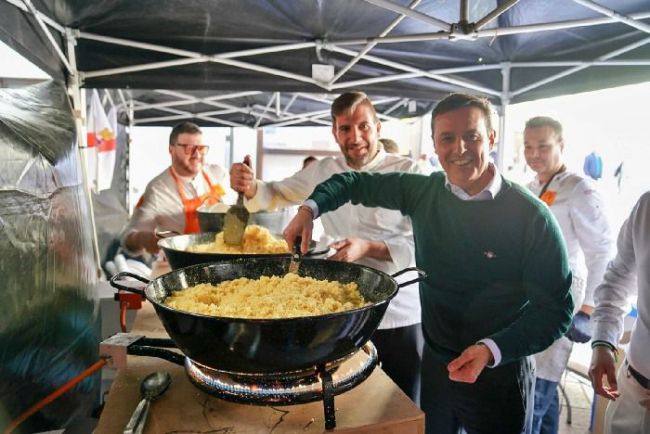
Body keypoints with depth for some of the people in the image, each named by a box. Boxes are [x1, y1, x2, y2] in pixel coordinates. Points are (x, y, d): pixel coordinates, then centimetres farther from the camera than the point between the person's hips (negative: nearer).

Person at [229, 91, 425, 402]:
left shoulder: (407, 173, -10)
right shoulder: (322, 171, 4)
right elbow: (278, 194, 15)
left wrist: (369, 248, -27)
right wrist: (250, 187, -7)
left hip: (400, 316, -3)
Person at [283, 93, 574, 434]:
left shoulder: (530, 216, -18)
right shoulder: (423, 192, -6)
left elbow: (556, 308, -15)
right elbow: (355, 183, 4)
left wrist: (493, 350, -27)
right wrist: (310, 209, -11)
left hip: (499, 375, -4)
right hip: (435, 364, 4)